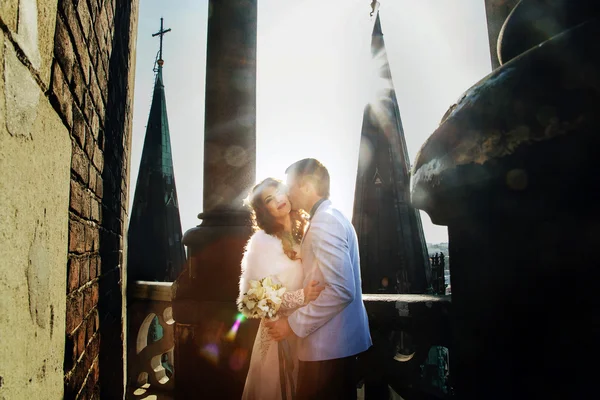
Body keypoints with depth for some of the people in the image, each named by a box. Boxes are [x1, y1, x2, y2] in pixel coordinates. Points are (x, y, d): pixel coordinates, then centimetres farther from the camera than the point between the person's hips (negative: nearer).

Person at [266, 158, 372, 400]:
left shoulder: (323, 222, -18)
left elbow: (340, 290, -25)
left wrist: (294, 325, -19)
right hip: (340, 340, 10)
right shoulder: (333, 217, 14)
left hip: (328, 344, -10)